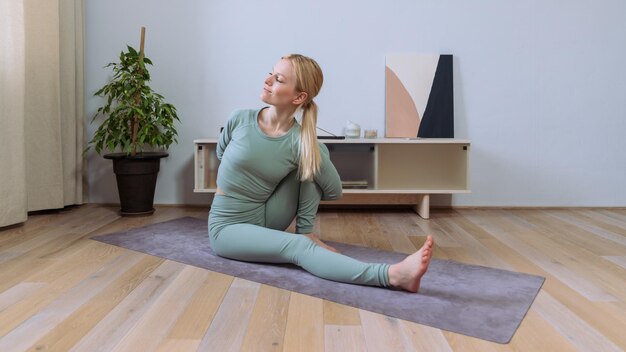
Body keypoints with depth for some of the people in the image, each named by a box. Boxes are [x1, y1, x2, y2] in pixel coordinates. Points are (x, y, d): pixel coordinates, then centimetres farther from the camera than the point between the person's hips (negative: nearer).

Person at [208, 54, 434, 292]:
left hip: (264, 220, 2)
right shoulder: (240, 119, -13)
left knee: (312, 161, -15)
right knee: (298, 247, -31)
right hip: (228, 226, -1)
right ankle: (393, 275, -47)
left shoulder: (301, 142, -17)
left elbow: (333, 190, -5)